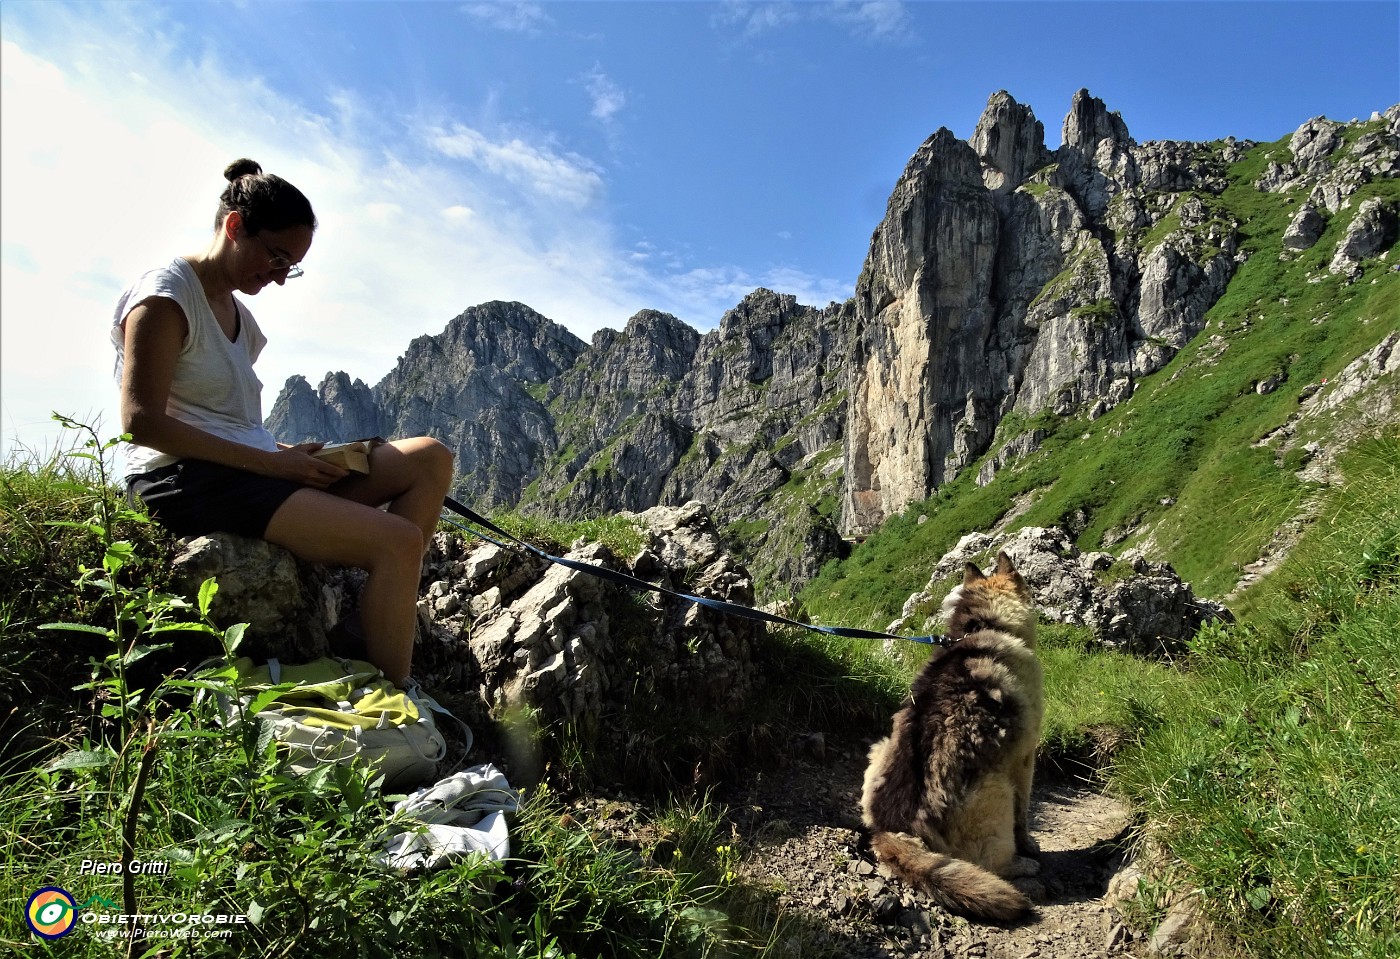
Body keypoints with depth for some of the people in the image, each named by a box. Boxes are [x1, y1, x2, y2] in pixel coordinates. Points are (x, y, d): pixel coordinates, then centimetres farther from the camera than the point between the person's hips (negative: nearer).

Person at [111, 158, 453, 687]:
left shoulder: (236, 312, 21)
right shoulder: (165, 297, -5)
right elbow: (142, 422, -15)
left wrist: (287, 453, -3)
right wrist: (268, 461, -19)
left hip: (250, 468, 9)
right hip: (188, 482, -9)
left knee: (430, 458, -2)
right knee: (399, 542, -26)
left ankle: (387, 602, -12)